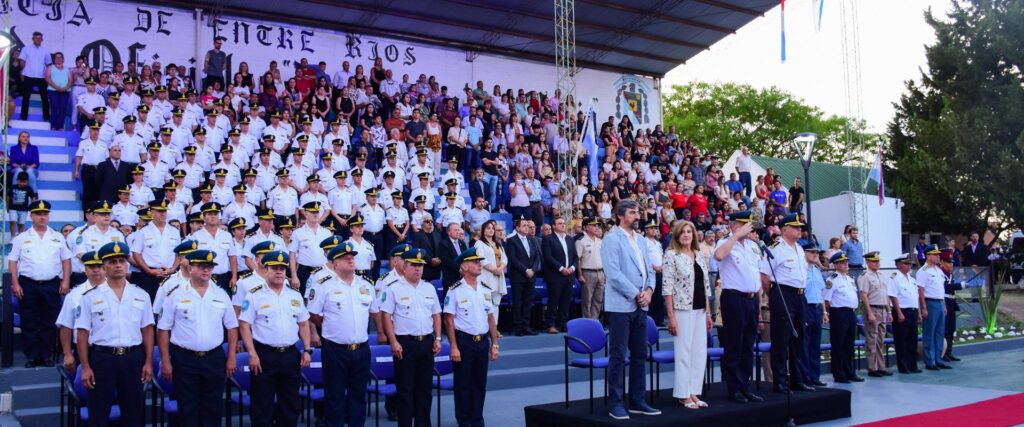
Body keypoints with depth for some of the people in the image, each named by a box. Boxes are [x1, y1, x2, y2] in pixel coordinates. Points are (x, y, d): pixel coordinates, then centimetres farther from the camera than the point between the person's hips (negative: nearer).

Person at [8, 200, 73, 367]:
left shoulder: (58, 237, 10)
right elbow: (12, 261, 4)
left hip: (52, 285, 1)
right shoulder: (21, 238, 6)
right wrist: (15, 284, -5)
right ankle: (31, 356, 10)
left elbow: (66, 260, 10)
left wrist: (65, 281, 1)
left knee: (50, 322, 3)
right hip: (28, 285, -1)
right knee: (30, 323, 3)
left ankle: (46, 355, 12)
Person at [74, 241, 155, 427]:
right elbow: (82, 334, -1)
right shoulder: (90, 296, 0)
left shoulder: (141, 295, 6)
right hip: (102, 358, -2)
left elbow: (147, 330, 7)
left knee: (133, 411, 11)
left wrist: (148, 363, 1)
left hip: (133, 358, 2)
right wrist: (85, 367, -6)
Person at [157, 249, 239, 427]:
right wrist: (165, 361, -6)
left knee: (213, 408, 10)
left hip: (214, 359, 2)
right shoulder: (175, 294, -3)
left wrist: (231, 357, 3)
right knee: (187, 409, 6)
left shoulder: (221, 295, 5)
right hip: (184, 359, -2)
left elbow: (232, 327, 9)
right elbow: (163, 329, -2)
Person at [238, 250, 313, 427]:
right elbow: (244, 325, -7)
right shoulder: (255, 295, -4)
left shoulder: (295, 295, 10)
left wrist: (307, 350, 6)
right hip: (264, 355, -4)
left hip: (291, 355, 4)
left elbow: (303, 323, 14)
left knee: (290, 402, 12)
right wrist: (252, 354, -14)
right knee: (262, 404, 3)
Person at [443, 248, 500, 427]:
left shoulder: (485, 290, 8)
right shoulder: (455, 291, -9)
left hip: (483, 341, 5)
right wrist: (454, 347, -13)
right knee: (463, 384, 4)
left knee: (480, 384, 12)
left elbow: (491, 318, 13)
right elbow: (449, 320, -10)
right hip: (464, 341, -5)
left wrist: (494, 344, 10)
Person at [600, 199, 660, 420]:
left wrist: (649, 290, -3)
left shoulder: (642, 240, 15)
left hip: (640, 305, 7)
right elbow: (613, 273, -16)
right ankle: (615, 403, 4)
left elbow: (649, 269, 16)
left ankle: (637, 401, 19)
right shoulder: (611, 239, -8)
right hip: (621, 305, -7)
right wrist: (636, 294, -14)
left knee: (639, 354, 11)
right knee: (618, 356, -4)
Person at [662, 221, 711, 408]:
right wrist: (671, 316, -15)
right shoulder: (671, 255, -6)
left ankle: (693, 392, 17)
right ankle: (683, 395, 8)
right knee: (683, 352, -1)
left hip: (700, 310, 6)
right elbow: (667, 287, -11)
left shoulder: (699, 256, 12)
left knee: (700, 352, 7)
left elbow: (706, 286, 16)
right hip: (682, 310, -6)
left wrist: (708, 312, 12)